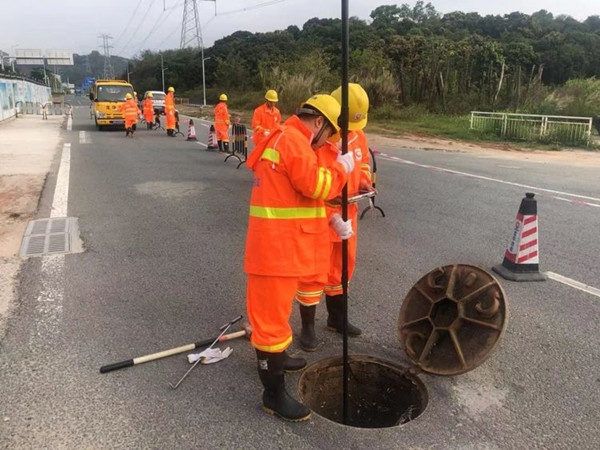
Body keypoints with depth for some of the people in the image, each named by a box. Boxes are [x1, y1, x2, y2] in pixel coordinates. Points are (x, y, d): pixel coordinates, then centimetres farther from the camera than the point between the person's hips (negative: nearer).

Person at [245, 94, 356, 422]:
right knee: (272, 312, -3)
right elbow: (316, 185, -20)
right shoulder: (293, 140, -15)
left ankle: (273, 356, 45)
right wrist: (342, 167, -4)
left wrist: (332, 218, 16)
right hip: (278, 244, -11)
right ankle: (274, 394, 8)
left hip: (281, 241, 11)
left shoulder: (285, 138, 18)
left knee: (274, 307, 25)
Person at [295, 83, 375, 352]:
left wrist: (364, 183, 0)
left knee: (341, 269, 19)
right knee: (313, 273, 2)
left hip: (347, 215, 7)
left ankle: (336, 318, 38)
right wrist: (331, 216, -25)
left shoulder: (358, 136, 2)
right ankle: (308, 327, 20)